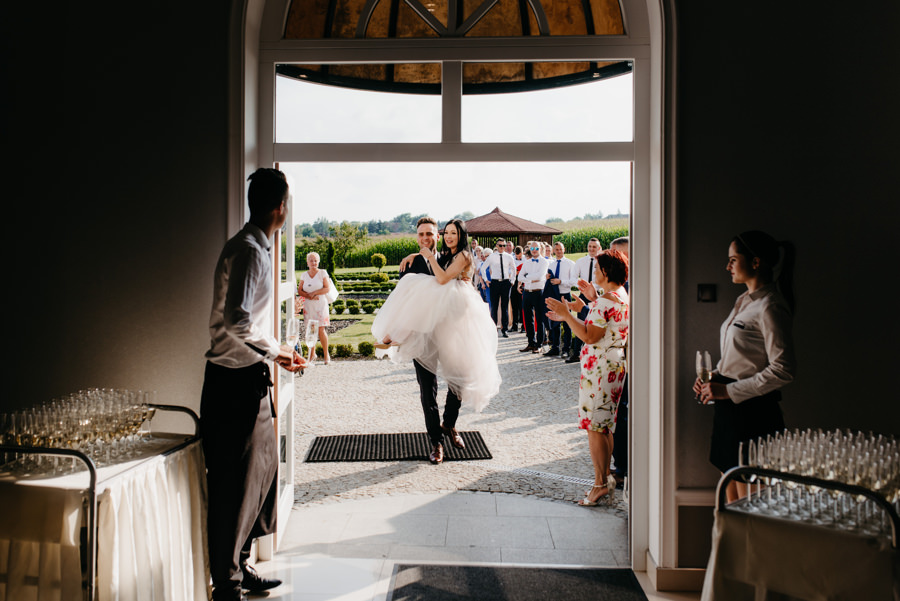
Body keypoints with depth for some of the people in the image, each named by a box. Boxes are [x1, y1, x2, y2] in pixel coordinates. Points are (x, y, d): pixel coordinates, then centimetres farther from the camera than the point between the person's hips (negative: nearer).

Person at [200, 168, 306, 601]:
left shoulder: (256, 247, 14)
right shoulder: (248, 250, -17)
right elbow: (237, 322, -27)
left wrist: (275, 353, 18)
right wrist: (275, 352, -13)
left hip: (248, 379, 10)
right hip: (235, 382, -10)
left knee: (262, 470, 18)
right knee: (234, 485, 0)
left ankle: (238, 566, 33)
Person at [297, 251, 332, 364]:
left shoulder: (322, 273, 1)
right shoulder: (304, 275, 10)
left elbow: (327, 288, -6)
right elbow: (300, 291, 6)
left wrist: (314, 293, -12)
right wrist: (309, 296, -11)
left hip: (320, 305, -3)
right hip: (308, 305, 3)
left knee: (321, 330, -7)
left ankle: (326, 355, 7)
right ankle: (312, 355, 13)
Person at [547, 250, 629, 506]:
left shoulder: (604, 302, -21)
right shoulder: (623, 296, 10)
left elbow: (590, 335, -24)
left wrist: (566, 314, -21)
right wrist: (593, 298, 18)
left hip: (599, 367, -10)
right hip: (615, 363, 10)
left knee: (594, 426, -2)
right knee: (605, 426, 18)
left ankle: (601, 486, 4)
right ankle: (606, 478, 27)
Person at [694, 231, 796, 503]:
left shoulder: (769, 307, -15)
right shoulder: (745, 301, 14)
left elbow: (783, 369, -21)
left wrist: (728, 390, -19)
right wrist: (714, 377, 8)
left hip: (752, 411, -9)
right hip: (730, 408, 9)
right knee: (730, 500, 14)